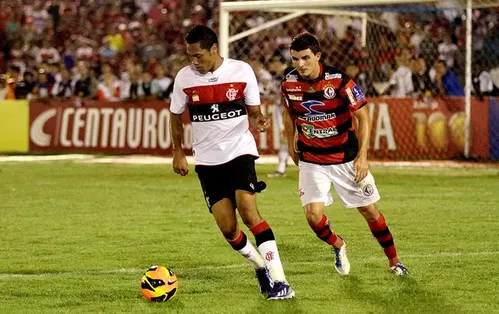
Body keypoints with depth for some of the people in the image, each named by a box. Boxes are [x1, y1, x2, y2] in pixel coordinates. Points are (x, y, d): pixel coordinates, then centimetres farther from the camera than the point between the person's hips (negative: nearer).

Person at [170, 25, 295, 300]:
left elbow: (253, 110, 2)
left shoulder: (242, 71, -8)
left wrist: (257, 121, -21)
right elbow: (176, 116, 12)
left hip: (239, 151, -3)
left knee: (249, 212, -21)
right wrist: (178, 153, 9)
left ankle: (279, 281, -21)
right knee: (227, 228, -1)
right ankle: (260, 267, 27)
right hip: (207, 160, 3)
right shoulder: (184, 77, -3)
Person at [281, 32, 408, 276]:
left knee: (369, 210, 6)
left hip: (347, 158, -2)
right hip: (311, 160, 2)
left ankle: (393, 260, 25)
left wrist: (362, 156, -20)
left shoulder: (338, 80, -20)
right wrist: (291, 145, 19)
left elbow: (363, 117, -14)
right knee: (313, 214, -13)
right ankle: (337, 246, 18)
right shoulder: (289, 82, -9)